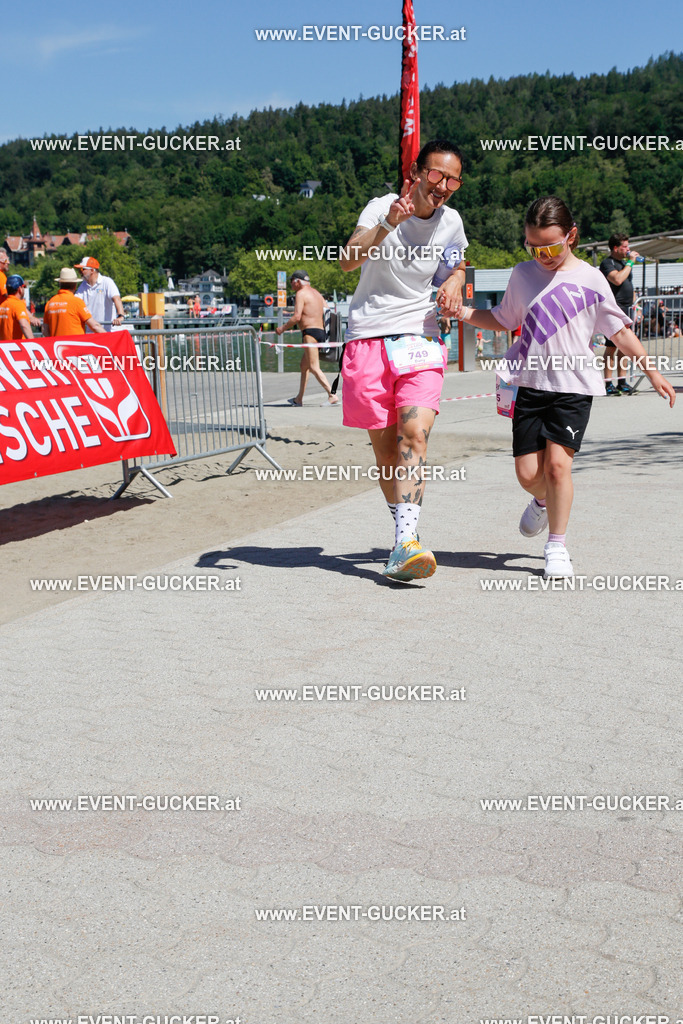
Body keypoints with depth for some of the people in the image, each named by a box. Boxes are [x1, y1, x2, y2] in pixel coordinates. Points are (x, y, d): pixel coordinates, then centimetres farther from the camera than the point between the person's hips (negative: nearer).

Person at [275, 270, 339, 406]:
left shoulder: (301, 293, -8)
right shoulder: (316, 293, 19)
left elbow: (297, 317, -16)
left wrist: (283, 328, -6)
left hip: (310, 332, -10)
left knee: (314, 368, -12)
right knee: (304, 366, 18)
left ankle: (332, 396, -20)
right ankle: (299, 399, 24)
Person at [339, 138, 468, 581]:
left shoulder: (452, 222, 6)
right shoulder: (381, 207, -6)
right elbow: (347, 261, -23)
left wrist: (455, 282, 4)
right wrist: (387, 225, -38)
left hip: (420, 337, 2)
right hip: (368, 338, -1)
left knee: (414, 433, -18)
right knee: (384, 444, 4)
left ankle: (405, 545, -24)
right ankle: (405, 530, 22)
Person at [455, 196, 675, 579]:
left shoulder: (589, 278, 1)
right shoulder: (522, 275, 9)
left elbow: (619, 331, 6)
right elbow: (502, 319, 21)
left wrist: (652, 370, 5)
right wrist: (462, 312, 7)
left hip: (574, 386, -2)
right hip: (531, 384, 3)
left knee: (558, 462, -15)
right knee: (528, 471, -2)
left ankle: (557, 546, 1)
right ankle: (543, 501, 36)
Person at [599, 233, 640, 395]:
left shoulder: (623, 262, 20)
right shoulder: (607, 263, -8)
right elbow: (617, 279, -25)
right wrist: (630, 262, -15)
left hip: (626, 309, 9)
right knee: (611, 347, -8)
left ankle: (622, 382, 13)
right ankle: (608, 384, -5)